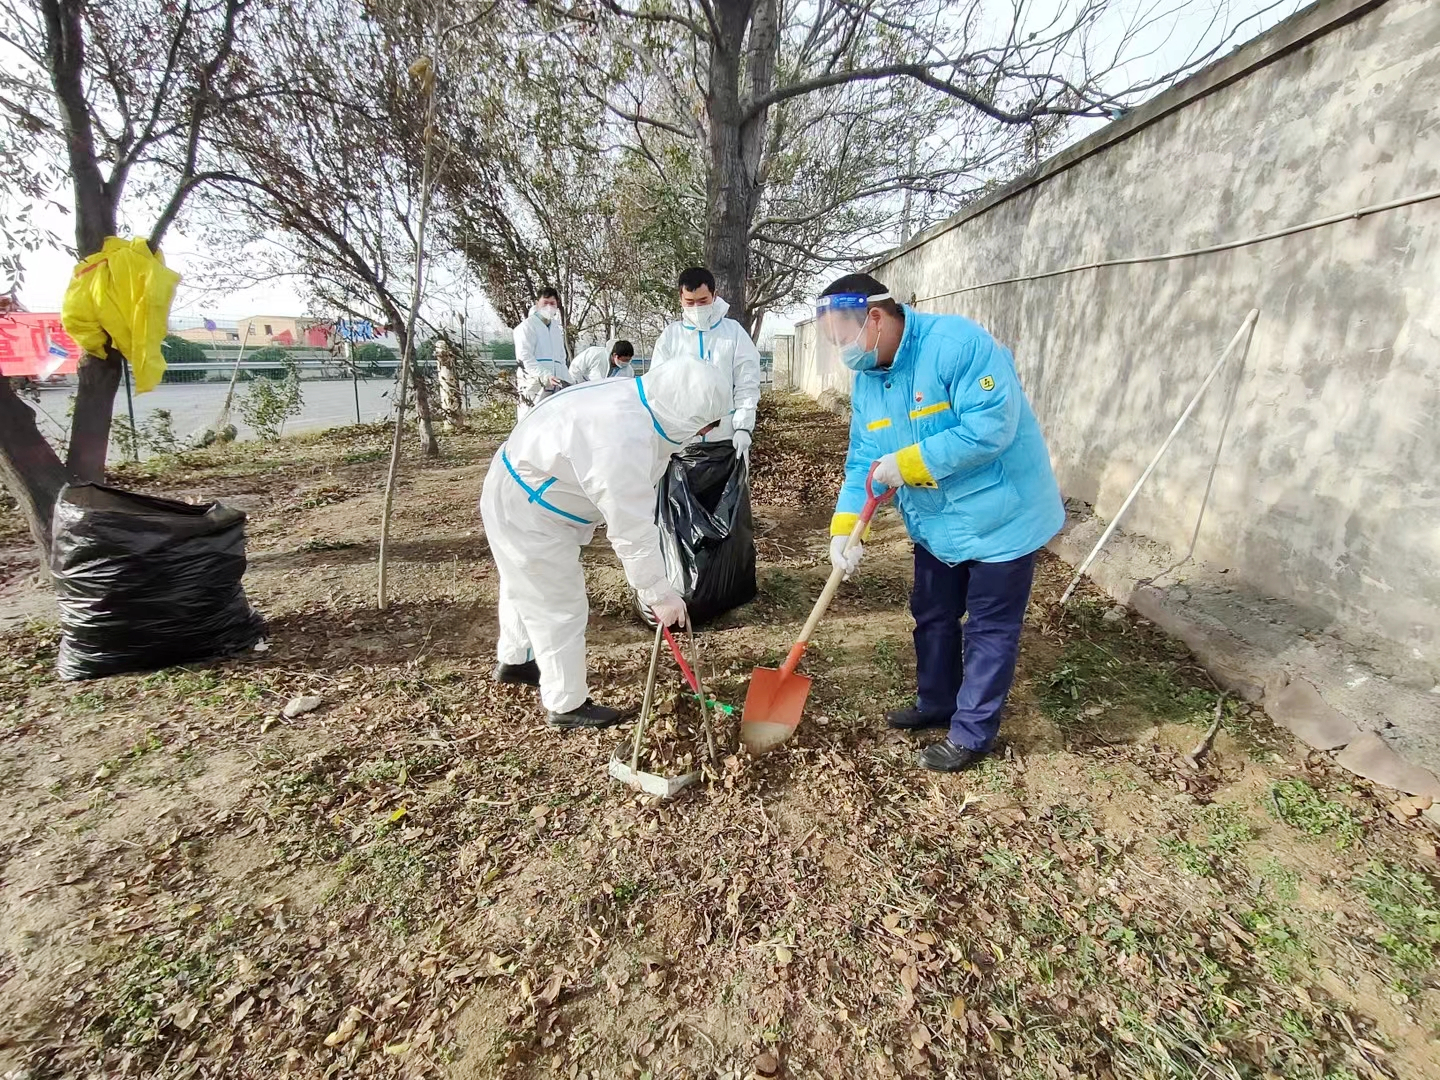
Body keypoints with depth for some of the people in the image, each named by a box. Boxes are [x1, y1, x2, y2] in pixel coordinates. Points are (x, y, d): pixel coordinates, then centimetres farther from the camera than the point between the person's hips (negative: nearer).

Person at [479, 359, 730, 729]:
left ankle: (514, 661, 52)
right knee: (561, 609, 2)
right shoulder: (625, 440, -35)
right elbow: (632, 529, -29)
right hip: (526, 512, -10)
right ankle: (567, 705, 21)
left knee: (528, 588, 28)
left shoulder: (634, 400, -3)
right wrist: (659, 593, -19)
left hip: (520, 492, 10)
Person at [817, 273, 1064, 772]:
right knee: (933, 618, 20)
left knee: (988, 630, 6)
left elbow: (991, 426, -31)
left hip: (998, 516, -7)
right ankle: (937, 704, 41)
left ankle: (971, 733, 22)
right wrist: (844, 527, -12)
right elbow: (862, 462, 0)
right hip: (935, 524, 8)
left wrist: (909, 463, -28)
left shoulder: (956, 342, -23)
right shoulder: (866, 379, 0)